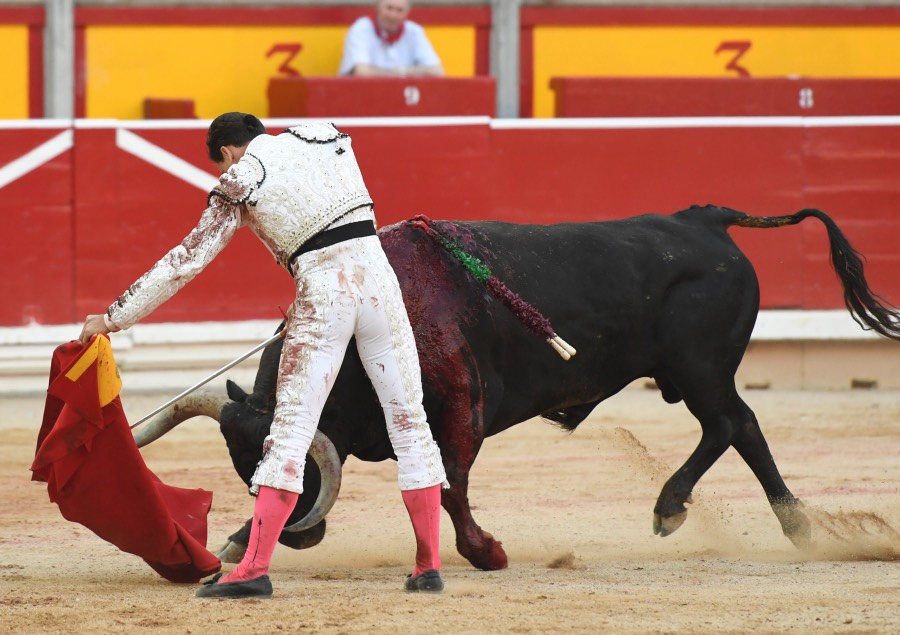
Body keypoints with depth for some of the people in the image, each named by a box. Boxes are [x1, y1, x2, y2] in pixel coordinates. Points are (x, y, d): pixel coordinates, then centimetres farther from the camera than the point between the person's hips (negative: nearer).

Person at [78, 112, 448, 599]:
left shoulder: (237, 182, 3)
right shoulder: (329, 139, 15)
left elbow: (187, 261, 2)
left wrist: (113, 318, 9)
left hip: (323, 295, -4)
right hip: (377, 277, 4)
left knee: (291, 429, -1)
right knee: (409, 422, 8)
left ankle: (255, 568, -6)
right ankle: (429, 566, 9)